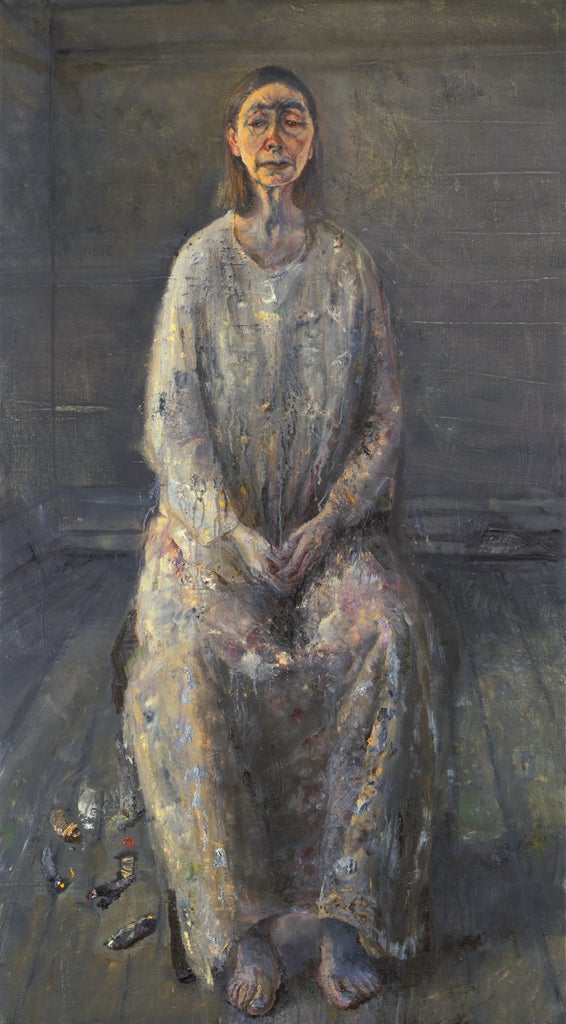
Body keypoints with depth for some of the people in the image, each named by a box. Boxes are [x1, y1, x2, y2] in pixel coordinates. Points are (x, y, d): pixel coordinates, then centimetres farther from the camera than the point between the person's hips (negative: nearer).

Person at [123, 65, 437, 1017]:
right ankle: (240, 915, -15)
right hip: (214, 517, -1)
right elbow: (173, 421, -2)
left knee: (387, 631, -29)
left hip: (333, 518, 1)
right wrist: (240, 539, -15)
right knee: (196, 652, -30)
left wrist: (327, 524, -11)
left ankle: (348, 906, -16)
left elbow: (385, 415, 5)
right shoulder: (200, 261, 4)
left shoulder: (349, 264, 7)